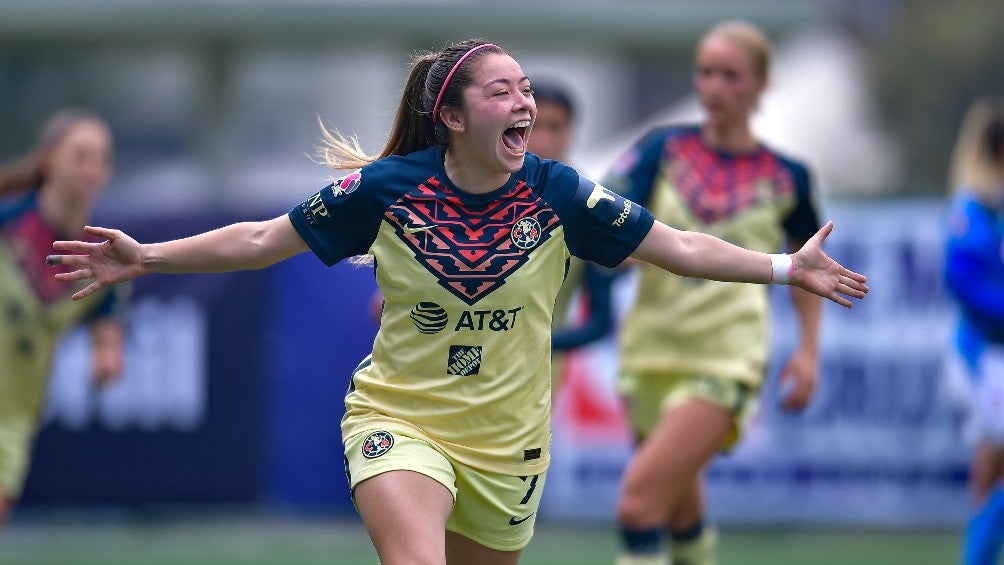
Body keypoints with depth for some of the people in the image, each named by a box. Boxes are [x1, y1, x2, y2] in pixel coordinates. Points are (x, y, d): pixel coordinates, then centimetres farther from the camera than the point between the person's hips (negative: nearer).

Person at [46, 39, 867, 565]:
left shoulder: (557, 194, -9)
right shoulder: (389, 188, -11)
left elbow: (681, 248, -2)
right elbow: (262, 240, -3)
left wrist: (786, 268, -10)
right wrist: (149, 259, -10)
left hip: (507, 442, 3)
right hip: (399, 420, -3)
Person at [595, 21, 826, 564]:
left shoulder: (785, 177, 1)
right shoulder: (665, 148, 3)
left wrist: (808, 350, 8)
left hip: (725, 360, -3)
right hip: (651, 351, 3)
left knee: (640, 497, -20)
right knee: (680, 511, 13)